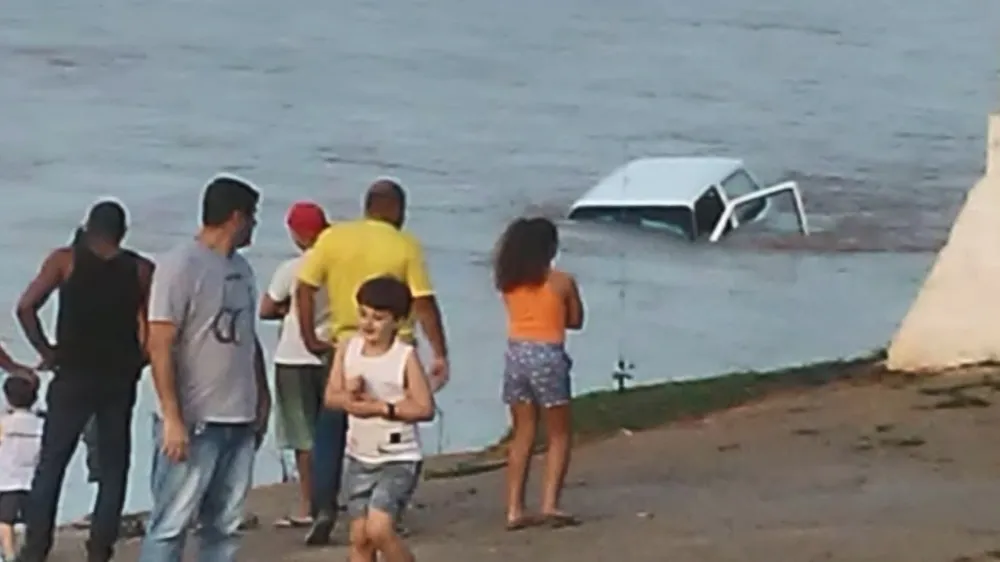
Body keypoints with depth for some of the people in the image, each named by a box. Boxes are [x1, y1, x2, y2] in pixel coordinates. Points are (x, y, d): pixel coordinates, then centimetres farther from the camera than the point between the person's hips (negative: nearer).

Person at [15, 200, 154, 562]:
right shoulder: (141, 270, 2)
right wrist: (136, 361, 7)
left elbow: (26, 308, -10)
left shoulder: (66, 260, -1)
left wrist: (46, 351, 0)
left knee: (50, 465, 7)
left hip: (73, 377, -1)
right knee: (113, 470, 9)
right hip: (120, 380, 1)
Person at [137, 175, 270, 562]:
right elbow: (160, 345, -15)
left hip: (239, 420, 8)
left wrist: (262, 398, 18)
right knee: (171, 525, -7)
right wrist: (172, 418, -20)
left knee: (224, 527, 10)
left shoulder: (241, 268, 14)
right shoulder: (180, 265, -11)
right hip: (194, 422, -8)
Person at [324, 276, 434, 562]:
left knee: (379, 528, -17)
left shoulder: (405, 356, -13)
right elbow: (331, 397, 0)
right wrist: (349, 395, -22)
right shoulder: (347, 349, 0)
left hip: (398, 460, -5)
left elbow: (425, 408, -15)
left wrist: (381, 407, -20)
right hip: (360, 458, 5)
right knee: (359, 536, 7)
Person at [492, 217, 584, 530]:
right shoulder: (562, 282, -7)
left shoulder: (509, 282, 3)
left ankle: (515, 510, 8)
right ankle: (550, 504, -5)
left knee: (523, 435, 12)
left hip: (516, 355, 4)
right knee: (559, 435, 8)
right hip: (547, 357, -4)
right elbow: (575, 321, 4)